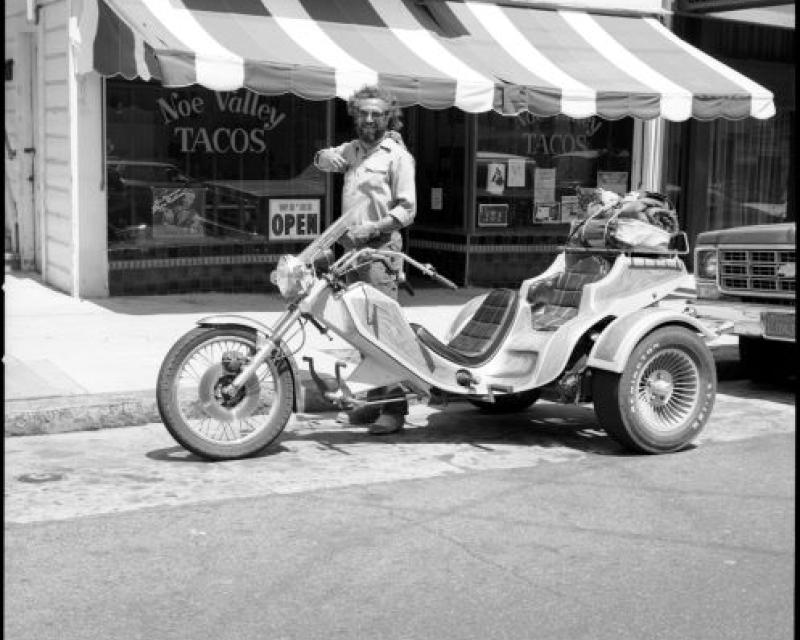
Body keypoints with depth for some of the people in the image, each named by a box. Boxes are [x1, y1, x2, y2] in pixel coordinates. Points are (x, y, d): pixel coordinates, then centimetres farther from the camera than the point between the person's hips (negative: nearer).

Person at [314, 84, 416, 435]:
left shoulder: (397, 155, -3)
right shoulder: (353, 149, 16)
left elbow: (407, 209, -10)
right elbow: (323, 159, 28)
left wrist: (371, 228, -20)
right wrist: (326, 157, 7)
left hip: (380, 248, -7)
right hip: (353, 248, 8)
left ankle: (395, 408, -10)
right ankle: (374, 401, 18)